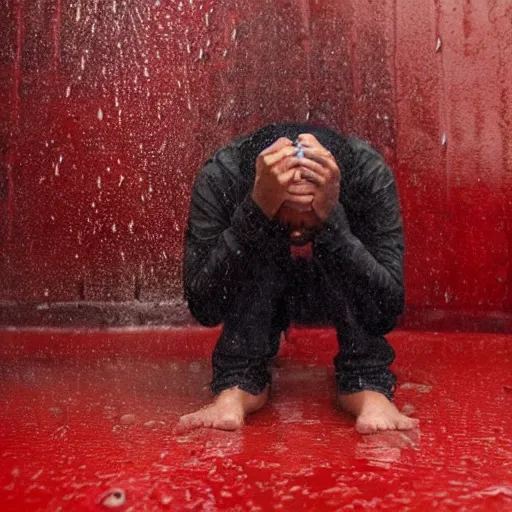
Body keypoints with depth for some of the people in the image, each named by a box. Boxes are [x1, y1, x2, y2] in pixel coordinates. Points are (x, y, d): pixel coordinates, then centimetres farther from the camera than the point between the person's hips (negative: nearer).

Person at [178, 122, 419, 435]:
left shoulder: (370, 175, -31)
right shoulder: (220, 178, -32)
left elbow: (387, 313, -37)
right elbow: (204, 309, -37)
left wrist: (331, 217, -48)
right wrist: (257, 209, -48)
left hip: (340, 301, 0)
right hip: (255, 301, 0)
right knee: (252, 238, -31)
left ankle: (368, 387, -20)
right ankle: (238, 385, -22)